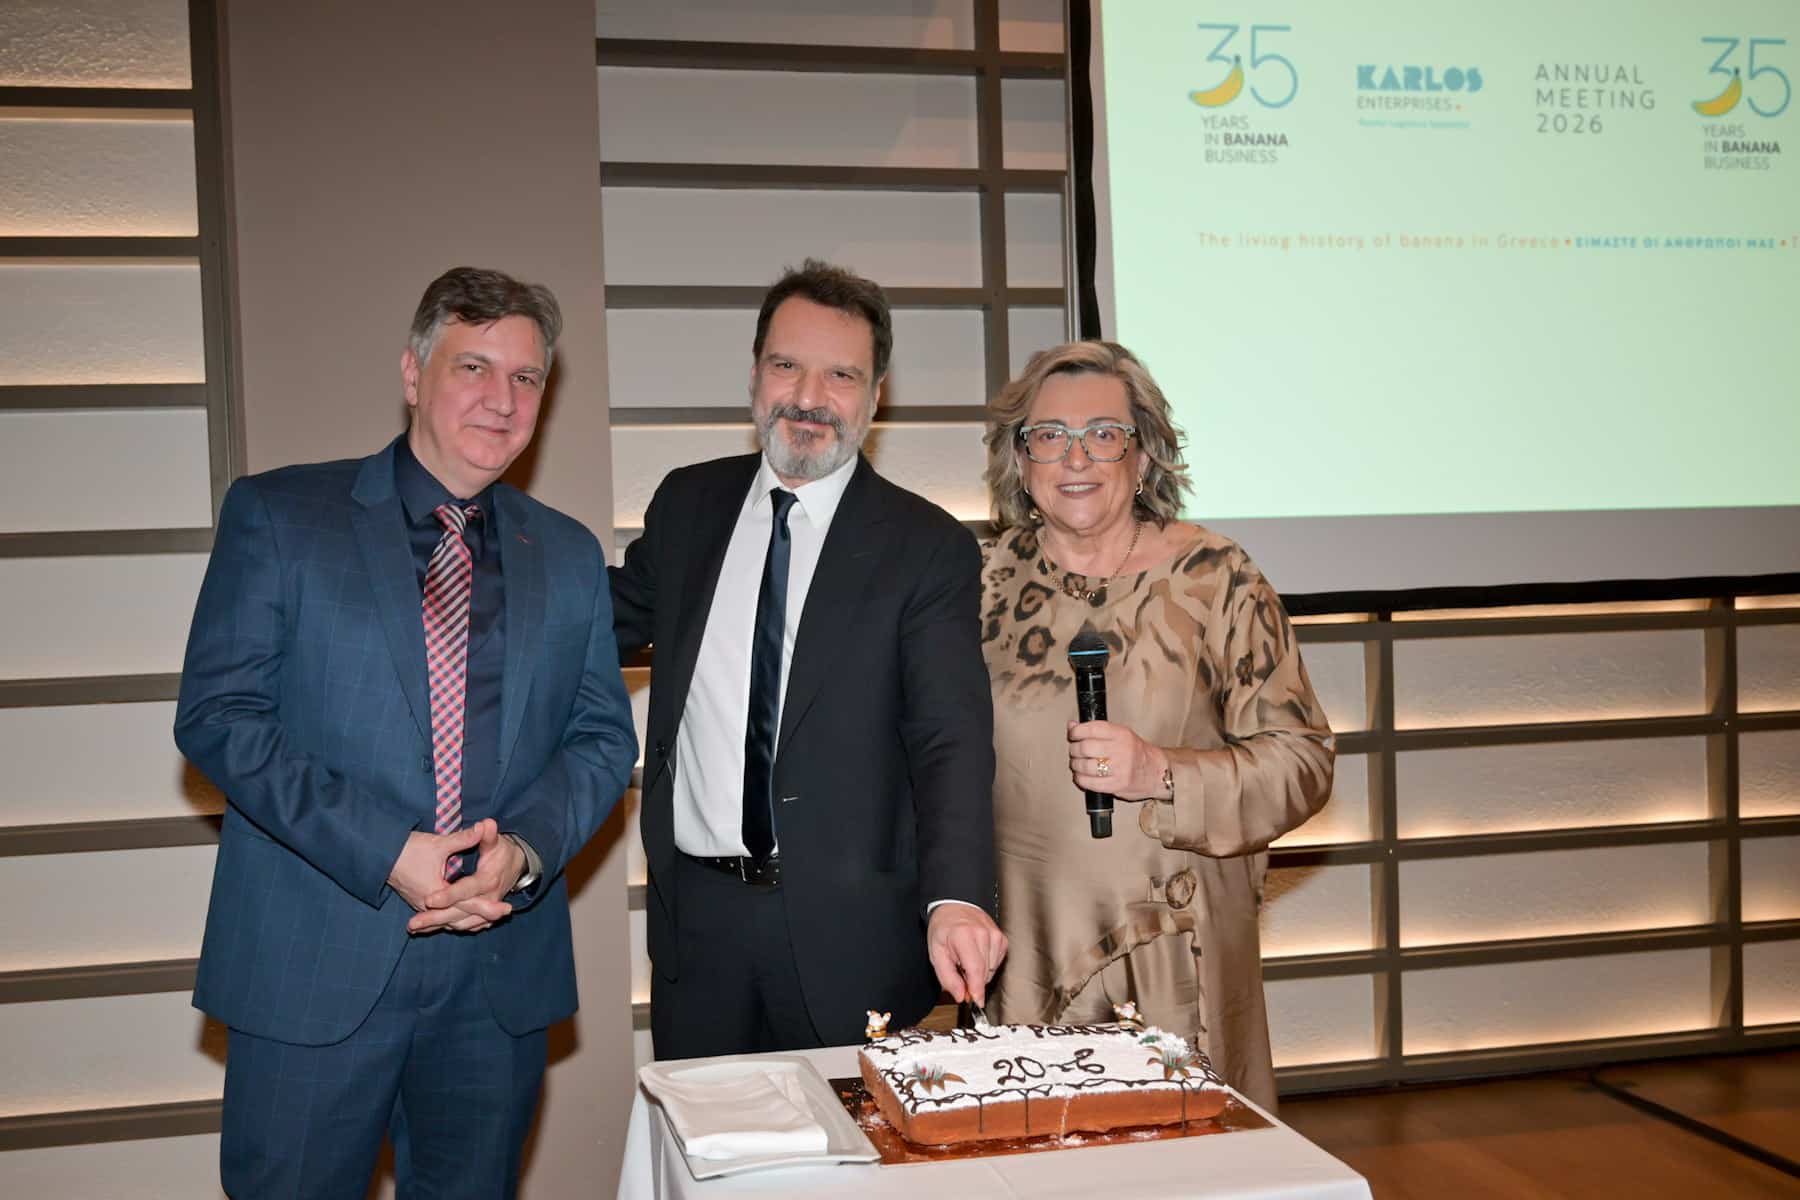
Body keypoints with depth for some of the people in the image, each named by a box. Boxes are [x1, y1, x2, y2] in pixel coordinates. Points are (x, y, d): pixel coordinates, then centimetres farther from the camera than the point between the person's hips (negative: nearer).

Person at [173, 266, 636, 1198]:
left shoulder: (568, 556, 11)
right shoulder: (277, 515, 0)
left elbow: (603, 736, 10)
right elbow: (218, 714, -7)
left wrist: (526, 850, -11)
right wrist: (385, 852, -16)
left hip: (501, 972, 3)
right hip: (313, 970, -3)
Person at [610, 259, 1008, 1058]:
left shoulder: (927, 547, -6)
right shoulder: (687, 504, 6)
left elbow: (952, 740, -13)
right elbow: (612, 619, 19)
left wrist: (955, 896, -30)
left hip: (850, 933, -3)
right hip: (695, 913, 3)